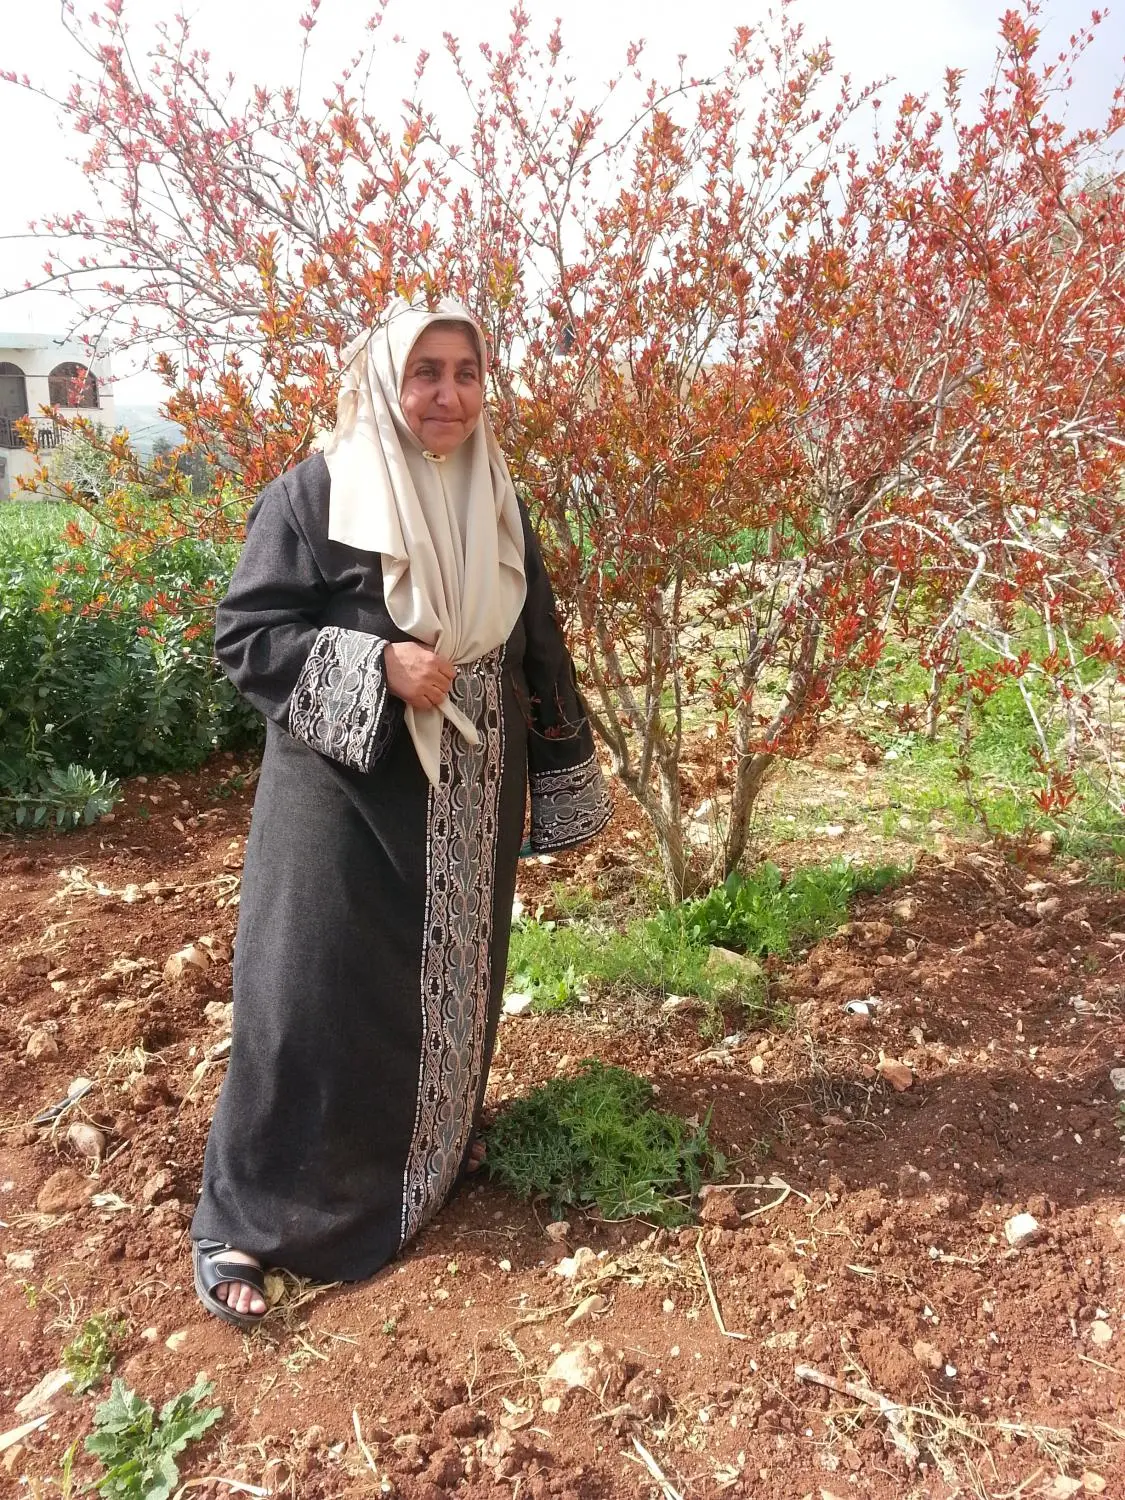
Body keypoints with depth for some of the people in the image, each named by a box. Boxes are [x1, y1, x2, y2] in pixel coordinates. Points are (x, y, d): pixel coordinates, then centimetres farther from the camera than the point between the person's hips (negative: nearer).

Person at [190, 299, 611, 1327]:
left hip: (469, 801, 5)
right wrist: (378, 666, -24)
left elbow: (537, 650, 12)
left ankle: (436, 1157, 40)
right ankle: (245, 1220, 16)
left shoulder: (497, 505, 6)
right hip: (348, 795, -5)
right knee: (313, 996, -2)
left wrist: (561, 779, 13)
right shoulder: (313, 495, -10)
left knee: (453, 983, 16)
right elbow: (244, 636, -11)